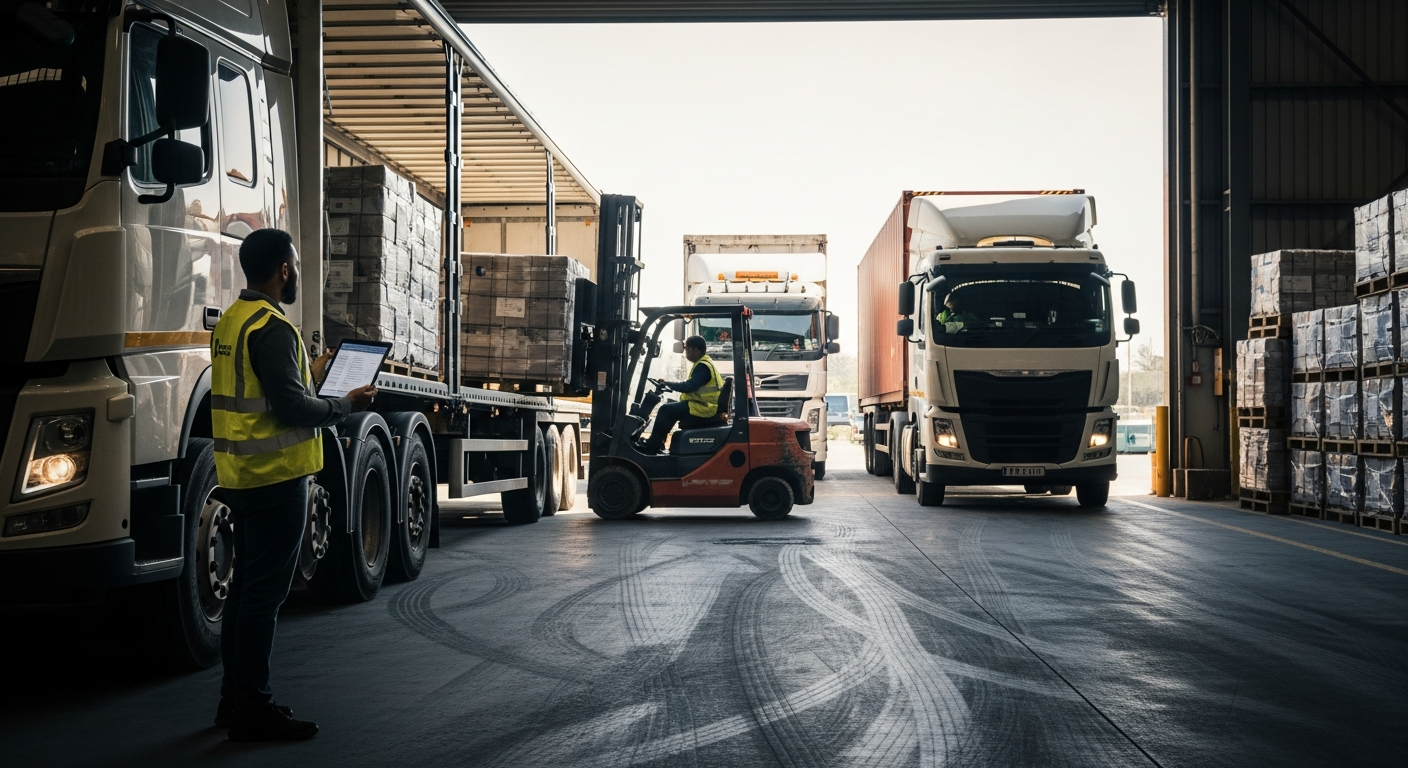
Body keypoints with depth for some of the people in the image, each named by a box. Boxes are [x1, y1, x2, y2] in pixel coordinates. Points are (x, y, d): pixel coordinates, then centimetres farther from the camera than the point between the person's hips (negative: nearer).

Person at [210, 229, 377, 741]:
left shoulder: (231, 320, 13)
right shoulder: (272, 328, -17)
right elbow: (291, 407, -22)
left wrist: (310, 376, 22)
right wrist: (346, 406, -7)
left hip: (240, 474, 10)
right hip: (275, 476, -10)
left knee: (245, 585, 16)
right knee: (264, 592, -5)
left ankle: (234, 698, 24)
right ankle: (253, 710, 0)